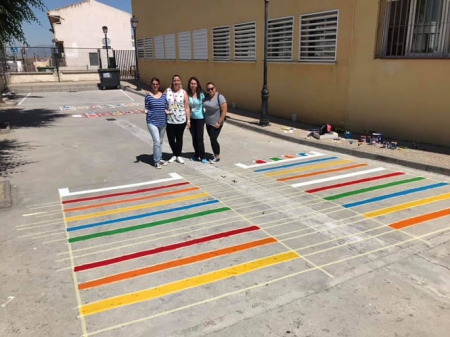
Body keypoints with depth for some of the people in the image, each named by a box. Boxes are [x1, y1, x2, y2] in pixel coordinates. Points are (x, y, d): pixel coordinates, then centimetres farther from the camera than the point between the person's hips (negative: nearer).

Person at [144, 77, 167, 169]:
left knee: (160, 142, 15)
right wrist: (145, 111, -22)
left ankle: (160, 159, 29)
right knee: (157, 142, -11)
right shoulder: (148, 95, -4)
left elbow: (165, 108, 12)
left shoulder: (163, 95, 6)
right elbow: (147, 108, -2)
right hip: (152, 122, -4)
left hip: (162, 122, 4)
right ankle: (157, 161, 0)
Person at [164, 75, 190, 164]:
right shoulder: (167, 91, -1)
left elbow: (187, 108, -2)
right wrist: (165, 110, -12)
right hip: (170, 121, 1)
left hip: (181, 120, -1)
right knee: (171, 139, 6)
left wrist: (188, 120, -4)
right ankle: (174, 154, 30)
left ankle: (178, 156, 27)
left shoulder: (184, 93, -3)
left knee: (179, 138, 10)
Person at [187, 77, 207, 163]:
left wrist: (206, 116, -4)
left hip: (200, 118, -2)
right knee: (194, 138, 11)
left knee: (199, 139, -2)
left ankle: (202, 157, 10)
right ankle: (197, 155, 25)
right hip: (191, 118, 3)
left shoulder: (201, 94, -10)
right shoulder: (187, 94, -7)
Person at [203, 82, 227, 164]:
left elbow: (224, 111, -17)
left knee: (213, 140, -5)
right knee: (212, 140, 12)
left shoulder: (219, 97, -15)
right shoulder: (206, 96, 3)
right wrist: (205, 120, 7)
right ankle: (215, 155, 26)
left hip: (216, 124, -6)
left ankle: (217, 157, 10)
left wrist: (219, 123, -19)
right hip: (208, 123, 6)